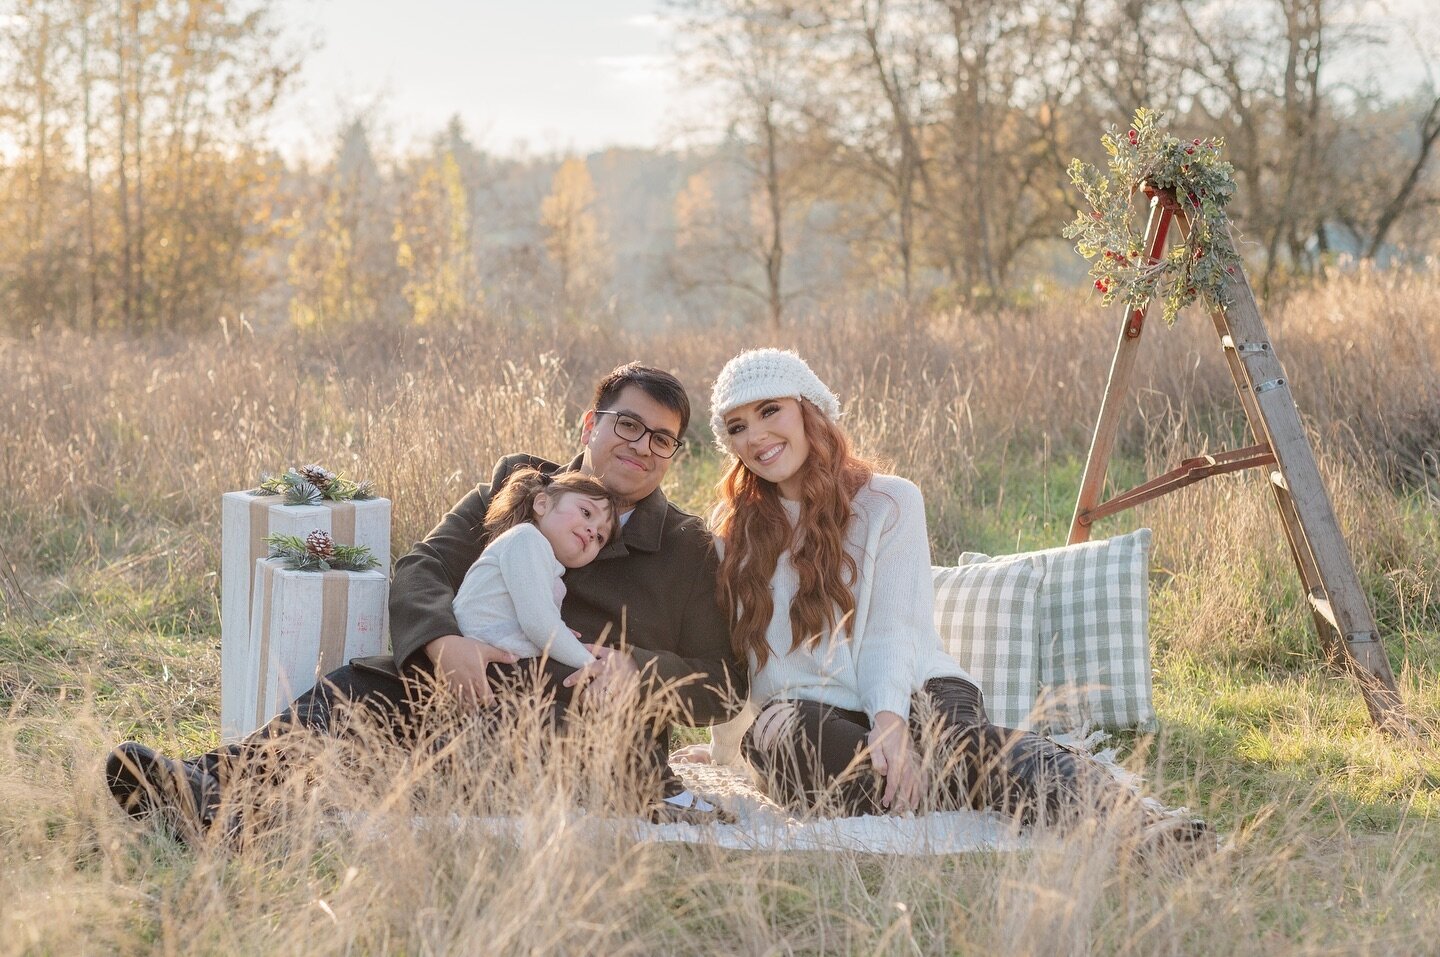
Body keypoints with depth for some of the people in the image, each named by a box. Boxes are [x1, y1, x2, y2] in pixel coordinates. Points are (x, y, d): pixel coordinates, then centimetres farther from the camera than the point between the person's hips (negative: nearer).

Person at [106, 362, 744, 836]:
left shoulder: (689, 550, 13)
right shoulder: (514, 489, 17)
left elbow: (725, 686, 7)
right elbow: (421, 571, 5)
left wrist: (638, 669, -14)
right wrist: (445, 641, -18)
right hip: (476, 690, 3)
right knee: (359, 689, -26)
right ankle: (208, 787, -50)